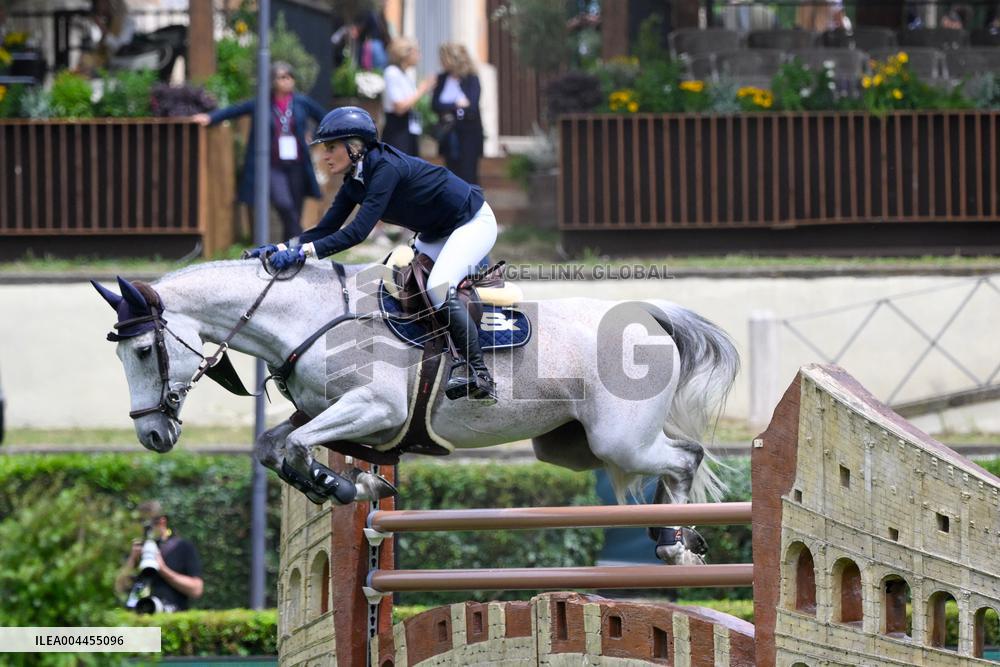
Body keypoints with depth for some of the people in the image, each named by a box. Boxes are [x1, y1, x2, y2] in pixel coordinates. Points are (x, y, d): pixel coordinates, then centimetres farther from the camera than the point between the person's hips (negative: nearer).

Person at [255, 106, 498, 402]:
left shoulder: (386, 168, -29)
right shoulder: (355, 181, -1)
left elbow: (358, 231, -36)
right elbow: (325, 229, 0)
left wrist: (303, 252, -40)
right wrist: (281, 249, -15)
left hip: (472, 223, -10)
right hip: (436, 233, 10)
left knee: (439, 288, -28)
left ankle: (480, 375, -22)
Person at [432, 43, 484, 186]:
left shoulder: (472, 80, -8)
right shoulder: (442, 79, 4)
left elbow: (471, 106, -17)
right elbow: (435, 105, -4)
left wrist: (448, 108, -10)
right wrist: (456, 105, -16)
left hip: (469, 133, -4)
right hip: (449, 135, 4)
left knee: (468, 175, -5)